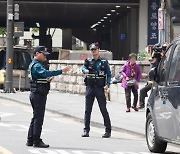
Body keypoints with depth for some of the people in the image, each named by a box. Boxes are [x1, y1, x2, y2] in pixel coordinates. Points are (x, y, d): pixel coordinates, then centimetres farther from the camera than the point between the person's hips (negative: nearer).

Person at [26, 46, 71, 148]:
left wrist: (47, 79, 3)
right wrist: (62, 71, -39)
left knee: (36, 118, 15)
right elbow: (46, 73, -34)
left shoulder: (35, 64, 18)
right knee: (38, 118, -7)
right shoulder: (37, 65, -16)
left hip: (36, 94, 11)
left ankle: (30, 140, 18)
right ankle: (37, 141, -5)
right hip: (39, 94, -11)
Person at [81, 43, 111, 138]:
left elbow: (109, 74, 4)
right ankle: (86, 130, 10)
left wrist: (107, 84, -11)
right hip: (90, 87, 3)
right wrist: (85, 70, -31)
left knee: (103, 109, -5)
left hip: (100, 88, -3)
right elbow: (83, 67, -7)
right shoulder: (88, 61, 11)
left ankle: (108, 130, -1)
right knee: (87, 110, 4)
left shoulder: (103, 62, 4)